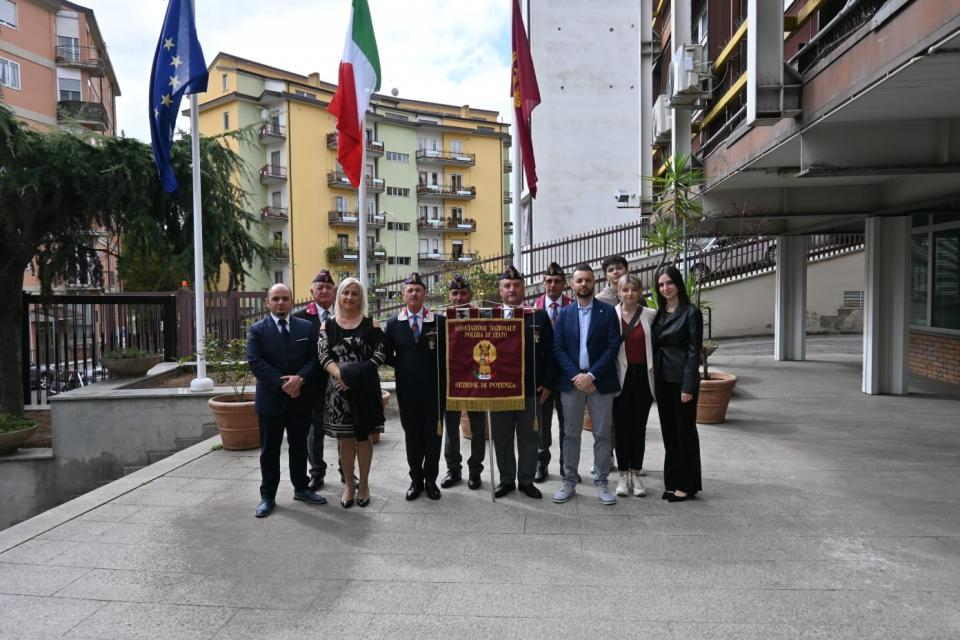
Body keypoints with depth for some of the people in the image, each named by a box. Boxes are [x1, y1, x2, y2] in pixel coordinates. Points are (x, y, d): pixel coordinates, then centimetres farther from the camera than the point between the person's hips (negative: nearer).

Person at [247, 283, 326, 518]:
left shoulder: (307, 327, 4)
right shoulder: (257, 330, -2)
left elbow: (314, 358, -2)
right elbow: (255, 362, -11)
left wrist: (299, 378, -20)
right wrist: (283, 384, -19)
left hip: (300, 399, 2)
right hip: (271, 399, -2)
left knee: (299, 446, 15)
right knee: (269, 450, 8)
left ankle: (301, 488, 29)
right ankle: (268, 496, 19)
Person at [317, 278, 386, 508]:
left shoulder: (371, 324, 2)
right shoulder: (327, 325, 6)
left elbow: (380, 354, -5)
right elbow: (323, 355, -3)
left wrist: (357, 376, -16)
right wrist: (341, 375, -20)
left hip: (365, 389, -1)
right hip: (338, 388, 1)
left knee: (363, 436, 8)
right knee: (345, 438, 9)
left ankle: (364, 484, 23)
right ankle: (349, 484, 25)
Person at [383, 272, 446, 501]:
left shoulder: (439, 321, -3)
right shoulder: (393, 323, 2)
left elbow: (447, 353, 1)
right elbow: (387, 355, 7)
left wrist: (440, 378, -5)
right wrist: (402, 367, -1)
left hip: (433, 389, -1)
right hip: (406, 389, 1)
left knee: (433, 435, 8)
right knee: (411, 435, 11)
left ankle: (431, 480, 22)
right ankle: (416, 480, 25)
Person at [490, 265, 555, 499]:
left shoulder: (539, 316, 2)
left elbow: (549, 352, 1)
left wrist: (547, 384, -4)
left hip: (531, 389, 0)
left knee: (529, 439, 10)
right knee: (502, 439, 11)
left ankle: (526, 481, 25)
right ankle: (506, 480, 26)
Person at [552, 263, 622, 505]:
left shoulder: (608, 311, 0)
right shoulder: (564, 313, 6)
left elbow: (613, 347, -7)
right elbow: (558, 348, 1)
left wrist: (591, 375, -15)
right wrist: (576, 375, -12)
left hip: (600, 381, -1)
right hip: (571, 381, 2)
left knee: (602, 434, 5)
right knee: (571, 434, 8)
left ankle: (601, 483, 18)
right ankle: (569, 482, 18)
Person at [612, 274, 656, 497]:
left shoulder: (650, 315, 0)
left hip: (643, 376, 1)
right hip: (620, 377, -1)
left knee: (639, 426, 9)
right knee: (622, 426, 4)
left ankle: (636, 474, 20)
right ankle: (623, 475, 17)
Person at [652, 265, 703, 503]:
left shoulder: (691, 313, -9)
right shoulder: (659, 314, 11)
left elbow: (694, 351, -12)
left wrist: (688, 386, -16)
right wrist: (654, 375, 5)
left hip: (681, 379, -6)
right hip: (662, 379, 7)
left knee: (685, 431, 3)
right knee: (668, 431, 12)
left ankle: (687, 485, 15)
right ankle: (672, 482, 24)